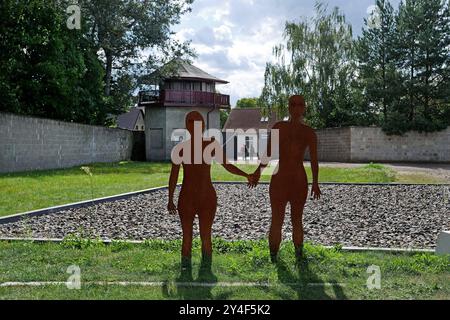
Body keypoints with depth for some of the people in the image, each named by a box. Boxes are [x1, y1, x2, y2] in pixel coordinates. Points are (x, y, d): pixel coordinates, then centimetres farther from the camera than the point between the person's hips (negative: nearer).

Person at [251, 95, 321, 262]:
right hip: (278, 180, -1)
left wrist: (315, 183, -3)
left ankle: (299, 256, 25)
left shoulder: (309, 133, 4)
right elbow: (269, 154, 5)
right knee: (276, 221, 1)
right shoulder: (278, 127, 4)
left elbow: (314, 160, 6)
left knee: (297, 220, 12)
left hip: (299, 181, 1)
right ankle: (273, 258, 12)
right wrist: (258, 170, -7)